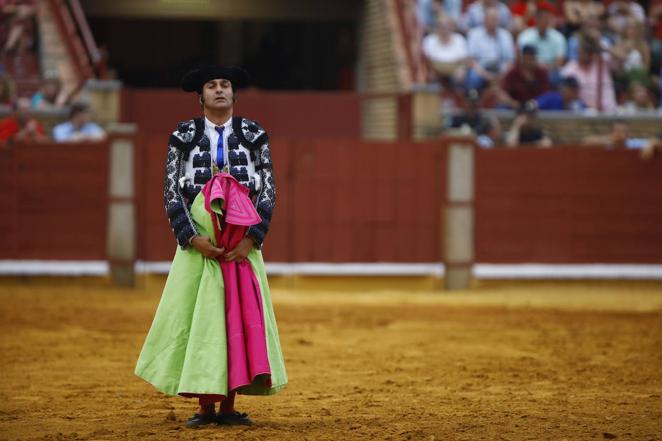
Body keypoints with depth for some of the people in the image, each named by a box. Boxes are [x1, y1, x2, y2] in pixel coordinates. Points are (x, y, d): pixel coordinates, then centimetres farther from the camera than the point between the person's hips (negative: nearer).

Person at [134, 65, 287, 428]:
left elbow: (268, 192, 3)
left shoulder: (253, 135, 5)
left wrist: (251, 240, -9)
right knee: (197, 318, -3)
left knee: (240, 318, 0)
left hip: (242, 244, 1)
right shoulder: (184, 136, 4)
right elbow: (172, 193, 1)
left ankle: (228, 405, 7)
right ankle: (205, 406, 5)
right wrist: (193, 238, -10)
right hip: (198, 241, -1)